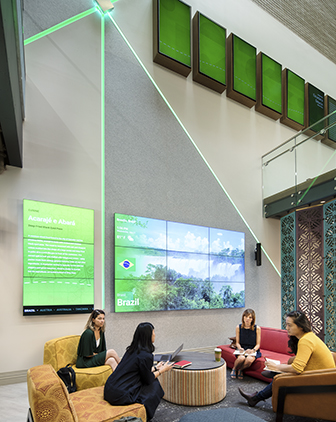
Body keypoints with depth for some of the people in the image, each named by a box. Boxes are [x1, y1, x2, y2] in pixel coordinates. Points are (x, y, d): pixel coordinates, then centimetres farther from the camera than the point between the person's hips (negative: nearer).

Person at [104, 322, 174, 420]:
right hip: (120, 395, -8)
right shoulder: (146, 356, -18)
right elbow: (148, 380, -6)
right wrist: (162, 370, 8)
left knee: (152, 379, 16)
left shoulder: (132, 350, 7)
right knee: (154, 385, 5)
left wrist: (155, 368, 28)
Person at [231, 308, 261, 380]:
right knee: (241, 358, -34)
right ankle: (234, 369, 1)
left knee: (249, 360, -35)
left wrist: (253, 350, -20)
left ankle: (240, 370, -1)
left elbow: (258, 344, -1)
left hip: (253, 350, -1)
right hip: (242, 349, 1)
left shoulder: (257, 328, -3)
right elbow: (237, 342, 6)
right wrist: (240, 348, -15)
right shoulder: (238, 327, 1)